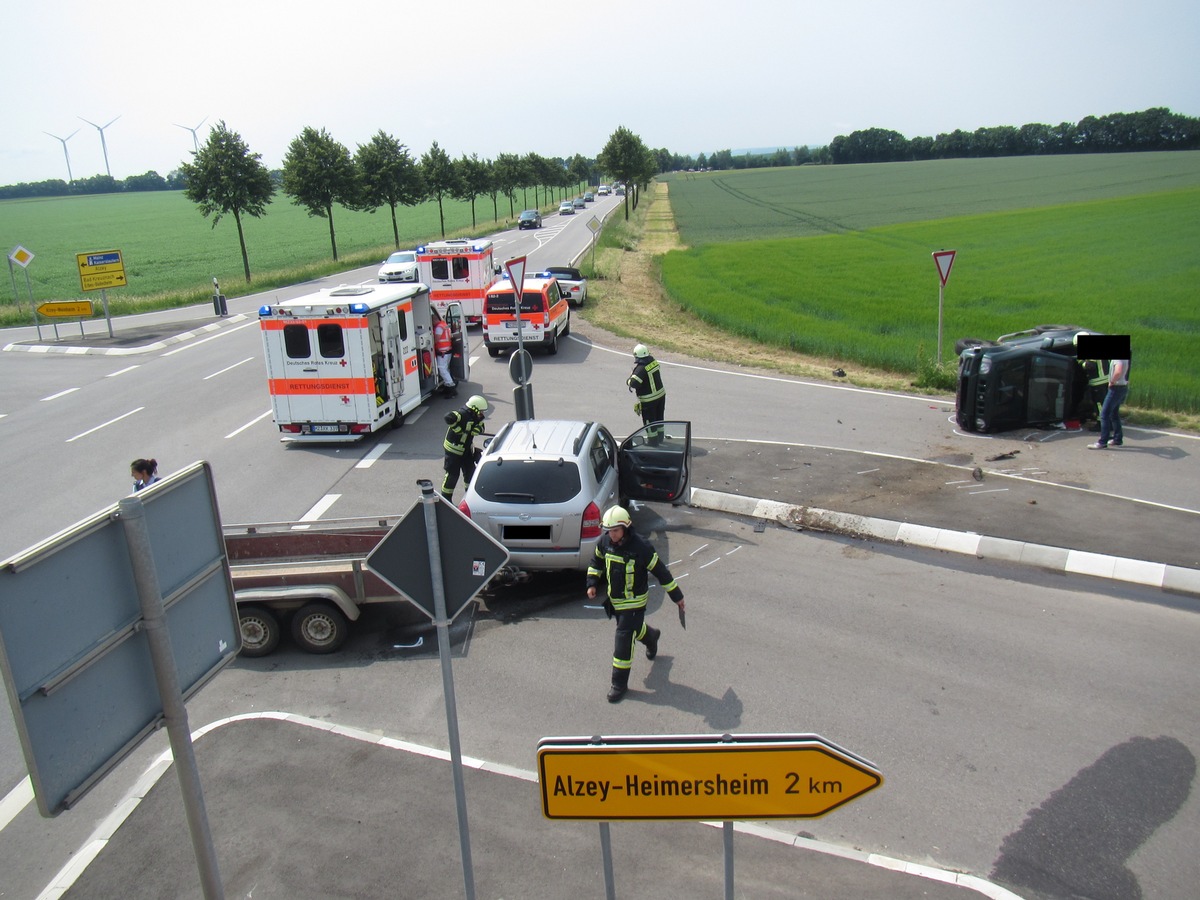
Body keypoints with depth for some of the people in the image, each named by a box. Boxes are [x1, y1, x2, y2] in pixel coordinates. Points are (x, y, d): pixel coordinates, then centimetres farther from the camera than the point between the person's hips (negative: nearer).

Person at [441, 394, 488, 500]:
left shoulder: (476, 417, 2)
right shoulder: (462, 414, -25)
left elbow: (480, 429, 2)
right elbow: (448, 417, -39)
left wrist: (476, 429, -21)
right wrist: (457, 429, -32)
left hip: (466, 449, 8)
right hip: (453, 449, -8)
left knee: (470, 471, 14)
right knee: (452, 474, -3)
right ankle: (445, 498, 10)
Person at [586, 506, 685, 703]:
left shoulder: (641, 547, -25)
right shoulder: (604, 541, -10)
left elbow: (660, 571, -15)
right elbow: (596, 561, 11)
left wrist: (676, 596, -8)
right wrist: (592, 583, 0)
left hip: (634, 601, -6)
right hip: (614, 599, 6)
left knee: (623, 639, -6)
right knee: (634, 628, 26)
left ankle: (619, 683, 8)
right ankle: (651, 636, 60)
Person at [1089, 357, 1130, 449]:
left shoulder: (1118, 359, -21)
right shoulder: (1124, 359, 11)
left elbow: (1118, 371, -37)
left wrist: (1112, 382, -21)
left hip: (1116, 388, -10)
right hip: (1122, 387, 10)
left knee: (1104, 414, -9)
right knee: (1114, 413, 20)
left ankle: (1102, 443, -9)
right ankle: (1117, 439, 27)